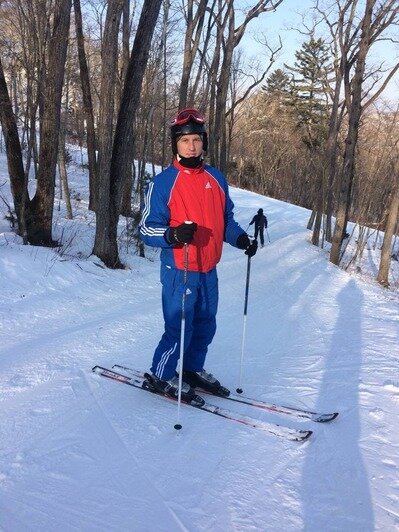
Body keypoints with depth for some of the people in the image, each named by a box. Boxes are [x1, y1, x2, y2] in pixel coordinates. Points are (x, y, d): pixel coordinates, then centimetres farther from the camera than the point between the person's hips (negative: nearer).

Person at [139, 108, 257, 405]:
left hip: (209, 271, 6)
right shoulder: (163, 182, -10)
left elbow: (226, 219, 16)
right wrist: (173, 234, -30)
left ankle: (193, 370, 39)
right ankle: (161, 376, 23)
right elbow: (147, 229, -11)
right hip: (179, 271, -6)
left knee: (205, 326, 17)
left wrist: (241, 238, -1)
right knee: (179, 329, -1)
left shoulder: (217, 179, 7)